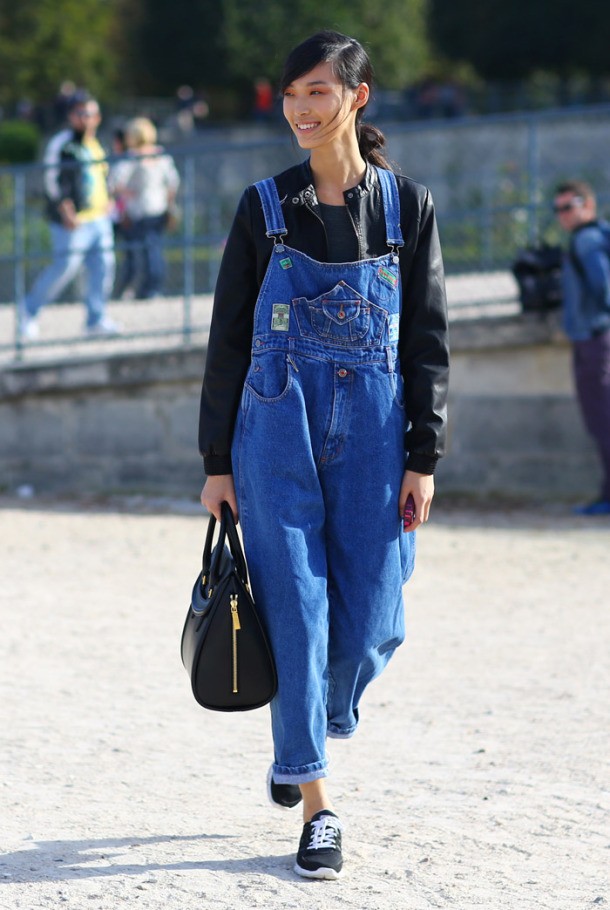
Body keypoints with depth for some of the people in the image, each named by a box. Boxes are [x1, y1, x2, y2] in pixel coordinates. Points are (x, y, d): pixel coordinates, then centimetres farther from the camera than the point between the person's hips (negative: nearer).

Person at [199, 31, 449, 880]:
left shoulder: (407, 205, 4)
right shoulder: (265, 207, 4)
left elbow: (427, 340, 5)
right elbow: (228, 338, 7)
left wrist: (424, 458, -1)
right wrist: (216, 460, 4)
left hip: (373, 432, 0)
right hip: (278, 427, 0)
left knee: (371, 624, -1)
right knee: (297, 614, -5)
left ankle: (314, 731, 30)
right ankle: (315, 803, 3)